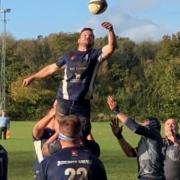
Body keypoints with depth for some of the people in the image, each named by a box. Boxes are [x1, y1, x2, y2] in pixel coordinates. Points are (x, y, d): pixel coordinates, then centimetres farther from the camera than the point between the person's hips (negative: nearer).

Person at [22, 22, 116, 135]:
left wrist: (111, 30, -26)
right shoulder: (69, 56, 14)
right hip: (63, 101, 1)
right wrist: (32, 78, 22)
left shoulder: (95, 54, 8)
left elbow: (111, 47, -9)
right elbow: (52, 68, 23)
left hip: (82, 103, -1)